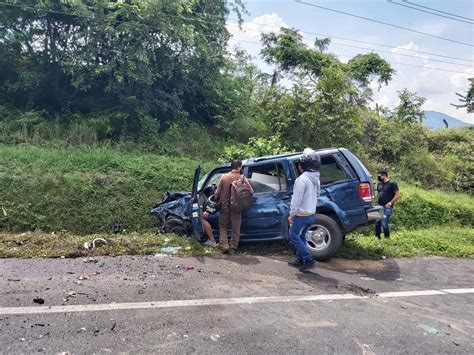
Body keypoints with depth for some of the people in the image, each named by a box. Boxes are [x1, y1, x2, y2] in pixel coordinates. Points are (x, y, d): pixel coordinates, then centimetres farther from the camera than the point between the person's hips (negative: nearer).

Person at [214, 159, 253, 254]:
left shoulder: (224, 177, -3)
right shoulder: (242, 178, -7)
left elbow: (217, 193, 0)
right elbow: (251, 191, -9)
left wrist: (216, 200, 19)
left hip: (224, 206, 1)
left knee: (223, 227, 16)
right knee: (235, 229, 12)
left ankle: (224, 246, 5)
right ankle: (232, 248, 14)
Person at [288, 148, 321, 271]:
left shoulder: (302, 179, -20)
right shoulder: (315, 179, 10)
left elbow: (297, 199, -21)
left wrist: (291, 214, -14)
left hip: (301, 215, -9)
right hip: (311, 214, 9)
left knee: (294, 236, 1)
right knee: (301, 236, 18)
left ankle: (309, 259, -4)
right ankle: (300, 260, 22)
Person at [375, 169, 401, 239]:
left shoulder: (392, 183, -4)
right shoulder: (379, 184, 14)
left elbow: (398, 195, -6)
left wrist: (390, 203, -11)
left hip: (387, 207, -6)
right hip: (379, 206, 6)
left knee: (384, 224, -10)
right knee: (377, 223, 3)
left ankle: (387, 238, 8)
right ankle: (377, 237, 14)